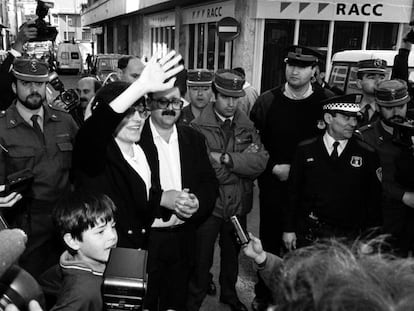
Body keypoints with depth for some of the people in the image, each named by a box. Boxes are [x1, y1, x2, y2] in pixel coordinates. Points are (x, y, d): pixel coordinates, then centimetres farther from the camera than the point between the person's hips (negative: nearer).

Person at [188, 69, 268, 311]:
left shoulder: (248, 126, 1)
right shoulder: (199, 128, -14)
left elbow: (261, 162, -12)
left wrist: (227, 158, -23)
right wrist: (244, 161, -16)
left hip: (239, 204, 5)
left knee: (232, 253, 24)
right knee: (202, 259, 11)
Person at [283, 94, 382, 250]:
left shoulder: (367, 154, -1)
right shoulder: (305, 150, 0)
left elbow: (374, 199, 2)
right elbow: (293, 192, 2)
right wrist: (289, 229, 1)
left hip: (350, 237, 0)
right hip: (310, 233, 0)